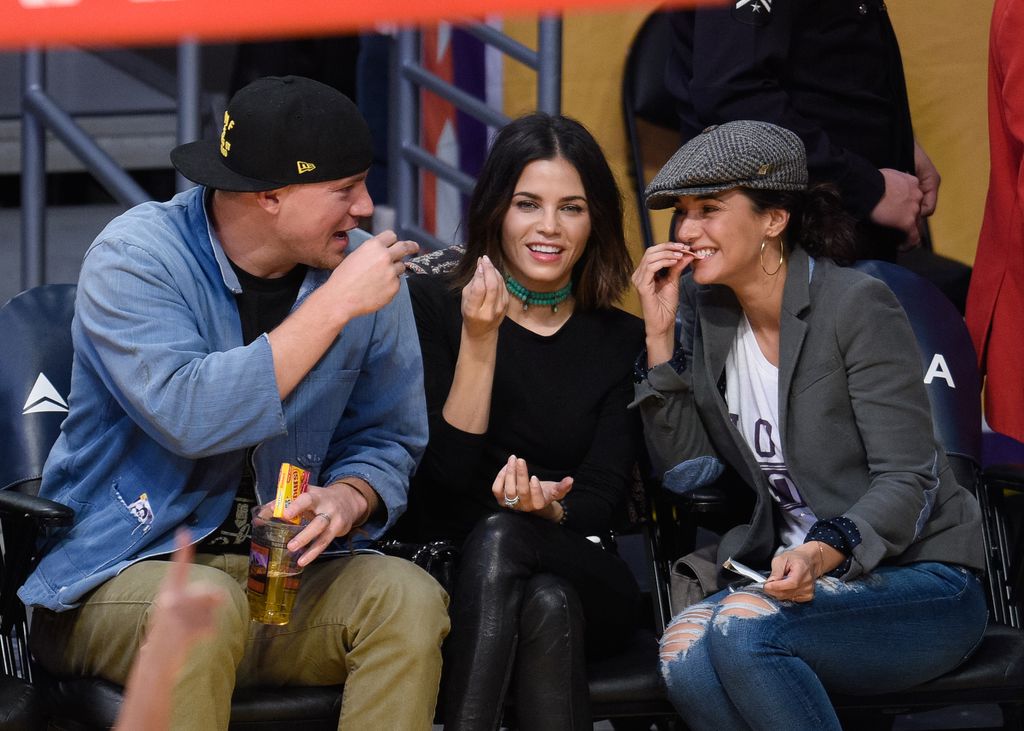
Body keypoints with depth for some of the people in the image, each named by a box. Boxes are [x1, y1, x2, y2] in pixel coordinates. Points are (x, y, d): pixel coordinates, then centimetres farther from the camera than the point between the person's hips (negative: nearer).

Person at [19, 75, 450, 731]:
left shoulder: (361, 267, 2)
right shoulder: (134, 257, -13)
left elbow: (389, 439, 10)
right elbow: (190, 418, -28)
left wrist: (347, 499, -15)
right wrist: (334, 307, -24)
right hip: (121, 572, -4)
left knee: (408, 597, -24)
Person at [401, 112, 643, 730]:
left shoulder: (622, 341, 11)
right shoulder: (433, 304, 4)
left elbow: (605, 499, 2)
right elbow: (446, 479, -5)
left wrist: (547, 509, -22)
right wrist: (479, 340, -14)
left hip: (584, 579, 1)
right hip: (451, 576, -1)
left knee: (497, 536, -35)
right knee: (545, 607, -37)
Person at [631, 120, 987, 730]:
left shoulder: (858, 306, -11)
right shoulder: (710, 314, 8)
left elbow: (908, 481, -16)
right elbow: (687, 467, 4)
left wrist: (824, 553, -33)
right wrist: (660, 336, -3)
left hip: (920, 582, -5)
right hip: (793, 573, 5)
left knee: (740, 628, -33)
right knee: (684, 649, -28)